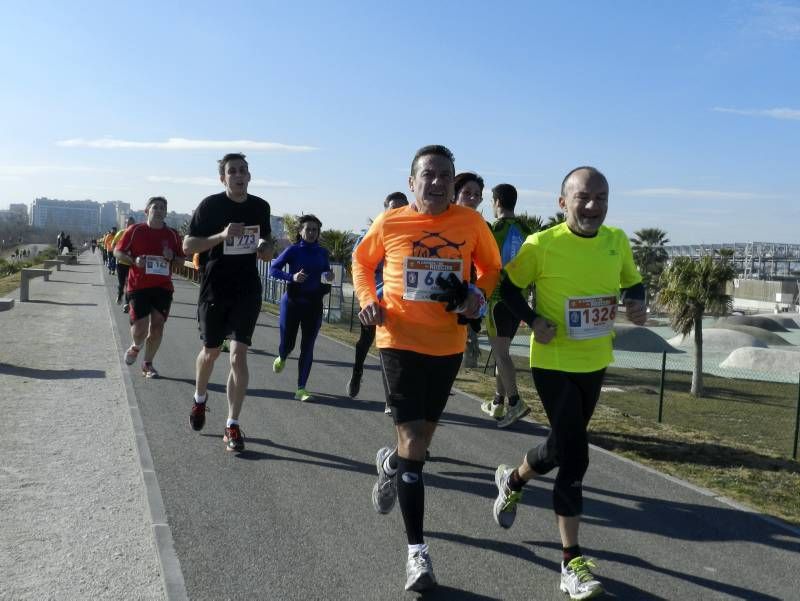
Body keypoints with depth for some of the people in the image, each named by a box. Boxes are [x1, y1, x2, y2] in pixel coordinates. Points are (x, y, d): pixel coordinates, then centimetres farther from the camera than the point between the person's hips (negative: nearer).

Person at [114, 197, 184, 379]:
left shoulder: (172, 234, 6)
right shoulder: (135, 231, -1)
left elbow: (181, 259, 14)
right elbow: (117, 251, 4)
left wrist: (172, 257, -8)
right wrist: (134, 261, -13)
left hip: (163, 287, 2)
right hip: (138, 286, -2)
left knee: (157, 325, 1)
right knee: (140, 328, -6)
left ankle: (148, 364, 18)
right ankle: (135, 347, 30)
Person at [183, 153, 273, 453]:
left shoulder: (260, 207, 4)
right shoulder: (210, 205, -7)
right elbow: (187, 246, -9)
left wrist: (266, 248, -5)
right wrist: (222, 235, -23)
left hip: (247, 290, 1)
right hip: (214, 289, -1)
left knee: (239, 354, -8)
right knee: (211, 351, 14)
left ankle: (232, 425, -1)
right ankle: (199, 398, 45)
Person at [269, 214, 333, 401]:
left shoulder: (322, 252, 7)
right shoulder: (293, 250, -3)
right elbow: (273, 269, -6)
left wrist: (329, 278, -5)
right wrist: (292, 277, -21)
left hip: (314, 304, 2)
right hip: (292, 301, -2)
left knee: (307, 348, -1)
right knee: (287, 344, 4)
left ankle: (301, 389, 5)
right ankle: (282, 358, 42)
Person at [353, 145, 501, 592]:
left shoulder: (471, 222, -3)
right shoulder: (390, 223, -5)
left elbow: (491, 266, 13)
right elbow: (362, 262, 13)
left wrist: (478, 295, -7)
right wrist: (369, 300, -4)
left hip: (448, 345, 3)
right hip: (401, 341, -2)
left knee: (422, 436, 18)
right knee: (414, 443, -7)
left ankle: (391, 463, 55)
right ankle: (417, 550, 6)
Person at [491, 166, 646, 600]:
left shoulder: (617, 241, -2)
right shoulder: (541, 245, -16)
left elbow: (632, 283, 14)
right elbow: (506, 285, -3)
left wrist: (637, 304, -8)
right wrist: (532, 320, -17)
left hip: (595, 363, 6)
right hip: (554, 363, -6)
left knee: (563, 446, 17)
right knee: (574, 455, -9)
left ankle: (513, 480, 44)